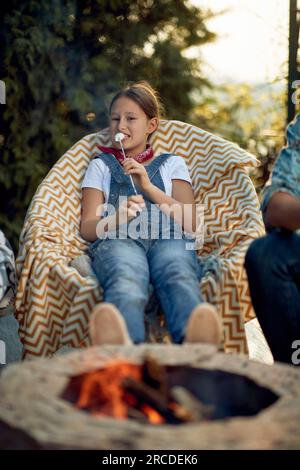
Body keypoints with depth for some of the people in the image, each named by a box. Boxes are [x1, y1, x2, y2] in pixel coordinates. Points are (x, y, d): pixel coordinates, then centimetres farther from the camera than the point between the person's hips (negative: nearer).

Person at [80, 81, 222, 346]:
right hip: (117, 239, 0)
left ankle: (194, 341, -69)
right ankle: (125, 345, -71)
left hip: (168, 237, 1)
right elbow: (87, 228, 14)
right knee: (126, 281, -40)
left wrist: (149, 186, 1)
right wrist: (117, 219, -10)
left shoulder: (172, 164, 28)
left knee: (178, 276, -39)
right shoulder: (101, 165, 29)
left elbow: (190, 224, 12)